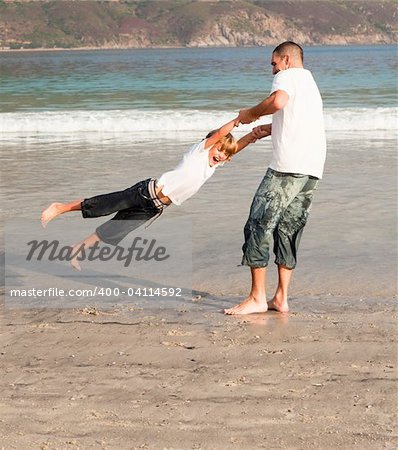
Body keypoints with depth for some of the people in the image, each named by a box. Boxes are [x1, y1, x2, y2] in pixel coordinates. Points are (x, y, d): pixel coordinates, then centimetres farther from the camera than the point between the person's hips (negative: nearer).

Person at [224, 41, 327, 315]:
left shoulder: (288, 76, 3)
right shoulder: (311, 83, 31)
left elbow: (278, 101, -20)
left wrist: (250, 114, -4)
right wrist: (268, 131, 25)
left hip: (289, 166, -9)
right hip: (313, 169, 9)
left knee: (259, 225, -5)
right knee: (289, 229, 12)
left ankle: (257, 298, -6)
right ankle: (281, 298, 10)